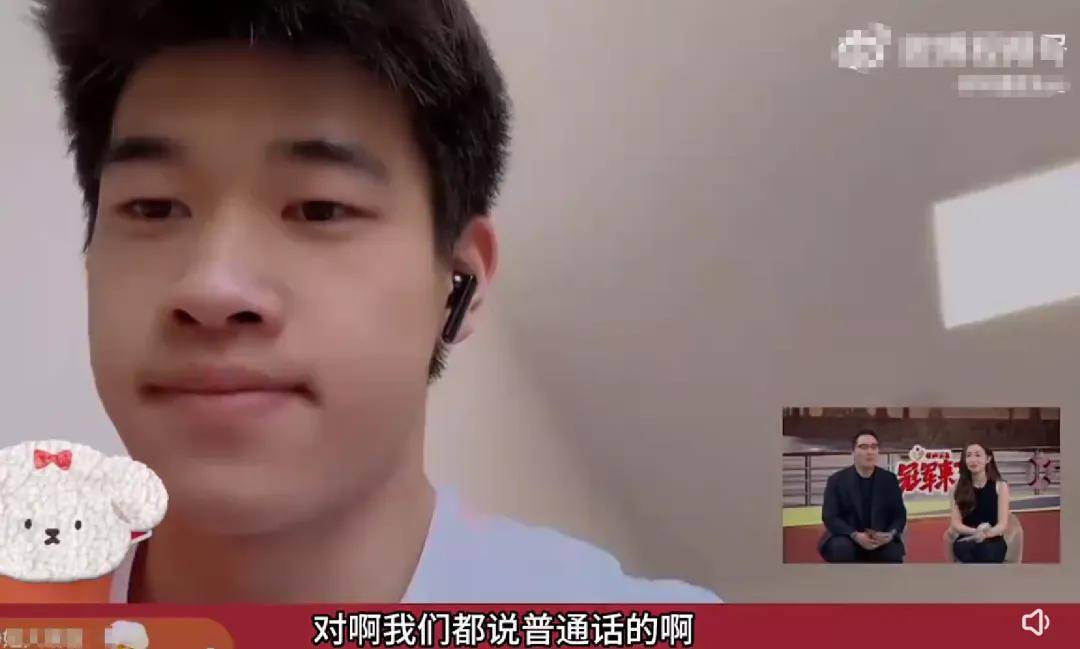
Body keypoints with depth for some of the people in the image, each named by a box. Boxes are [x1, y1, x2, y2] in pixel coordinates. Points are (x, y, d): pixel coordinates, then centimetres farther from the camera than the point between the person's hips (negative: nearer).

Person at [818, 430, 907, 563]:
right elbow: (830, 517, -12)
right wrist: (855, 535, -27)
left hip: (880, 541, 3)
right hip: (847, 538, -3)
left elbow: (899, 514, 3)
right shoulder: (837, 480, -5)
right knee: (842, 549, -35)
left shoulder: (889, 479, 3)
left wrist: (891, 534, -19)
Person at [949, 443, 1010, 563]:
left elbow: (1002, 524, -3)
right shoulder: (959, 487, 7)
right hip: (966, 540, 1)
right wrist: (975, 532, -21)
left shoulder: (1000, 486, 3)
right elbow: (955, 524, 1)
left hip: (993, 541, -1)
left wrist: (986, 534, -27)